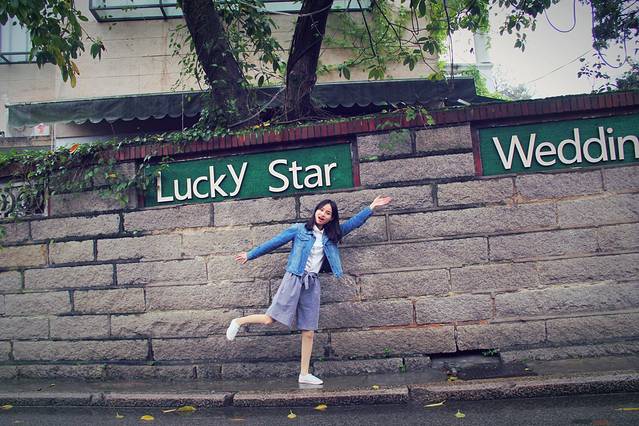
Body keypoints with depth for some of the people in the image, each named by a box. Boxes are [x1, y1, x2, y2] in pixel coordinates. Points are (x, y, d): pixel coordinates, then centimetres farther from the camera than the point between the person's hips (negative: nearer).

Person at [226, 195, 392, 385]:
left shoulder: (331, 234, 14)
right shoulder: (299, 230, 3)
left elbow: (353, 222, 17)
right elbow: (274, 242, 5)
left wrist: (372, 207, 14)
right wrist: (250, 255, 8)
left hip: (312, 284, 4)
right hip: (294, 278, -4)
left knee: (308, 332, 5)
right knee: (269, 319, -10)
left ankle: (304, 374, 13)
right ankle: (239, 321, 17)